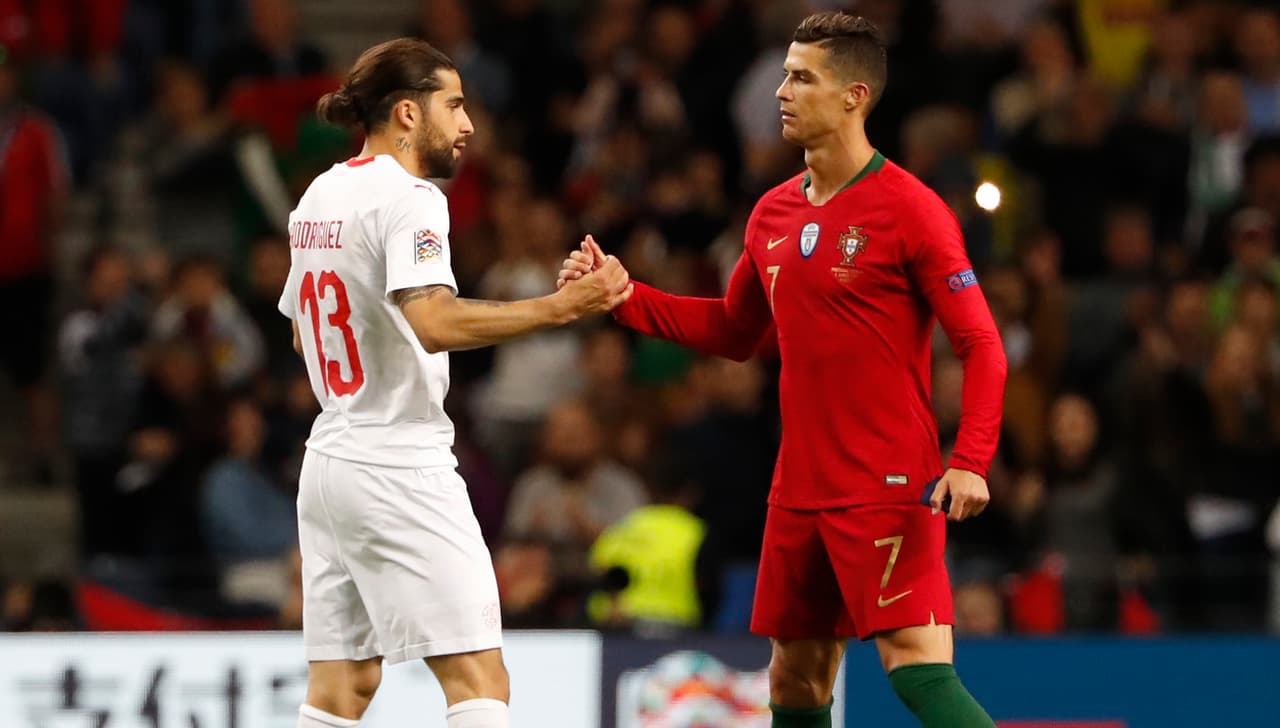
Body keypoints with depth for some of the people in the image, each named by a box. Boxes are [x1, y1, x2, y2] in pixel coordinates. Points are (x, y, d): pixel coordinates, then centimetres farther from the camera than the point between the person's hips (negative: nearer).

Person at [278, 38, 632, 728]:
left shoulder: (318, 197, 13)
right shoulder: (408, 197, -13)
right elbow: (435, 322, -29)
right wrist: (559, 306, -29)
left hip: (330, 461, 9)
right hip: (400, 467, -9)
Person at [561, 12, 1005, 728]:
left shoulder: (910, 210, -11)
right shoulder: (774, 213, 11)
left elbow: (982, 345, -12)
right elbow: (734, 331, 25)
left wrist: (970, 461, -24)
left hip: (891, 492, -7)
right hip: (800, 492, 7)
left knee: (919, 668, -19)